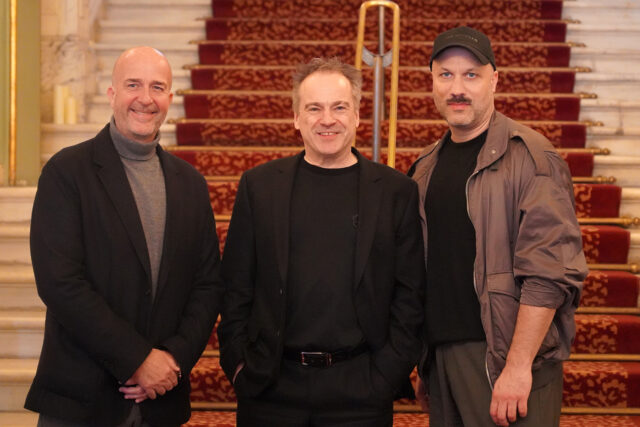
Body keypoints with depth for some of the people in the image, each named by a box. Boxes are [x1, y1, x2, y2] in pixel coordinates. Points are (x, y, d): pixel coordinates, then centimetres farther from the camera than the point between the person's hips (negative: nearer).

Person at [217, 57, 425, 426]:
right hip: (270, 388, 1)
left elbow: (410, 295, 0)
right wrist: (238, 365, -2)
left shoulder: (398, 192, 2)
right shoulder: (259, 186, 5)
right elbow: (236, 287, 5)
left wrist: (388, 374, -6)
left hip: (360, 391, -1)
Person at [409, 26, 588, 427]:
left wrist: (518, 366, -21)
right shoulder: (427, 167, 12)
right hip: (442, 356, 6)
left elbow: (551, 270, -17)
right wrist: (422, 365, 12)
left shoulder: (530, 156, -9)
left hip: (506, 357, -6)